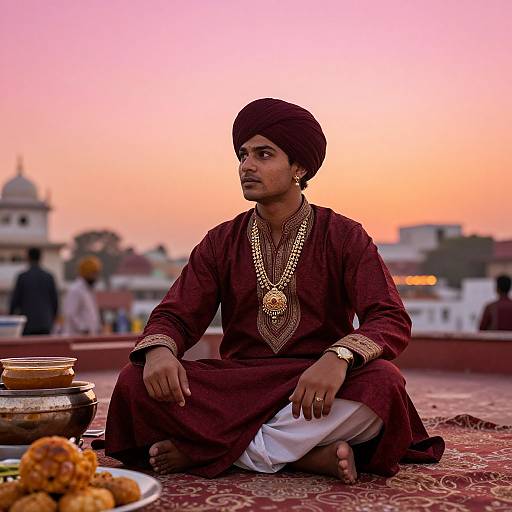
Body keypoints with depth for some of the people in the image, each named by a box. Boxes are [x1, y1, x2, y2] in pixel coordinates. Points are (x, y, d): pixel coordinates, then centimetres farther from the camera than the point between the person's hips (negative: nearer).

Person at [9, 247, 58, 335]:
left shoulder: (22, 277, -4)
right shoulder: (49, 277, 3)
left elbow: (15, 299, -1)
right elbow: (55, 301, 6)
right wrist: (52, 318, 18)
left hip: (27, 324, -3)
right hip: (45, 323, 3)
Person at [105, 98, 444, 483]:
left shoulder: (345, 237, 0)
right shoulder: (222, 242, 8)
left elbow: (392, 320, -10)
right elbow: (175, 317, 5)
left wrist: (339, 357, -33)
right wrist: (159, 350, -22)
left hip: (318, 393, -1)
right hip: (236, 390, 2)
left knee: (383, 383, -34)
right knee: (136, 382, -22)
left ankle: (202, 449, -23)